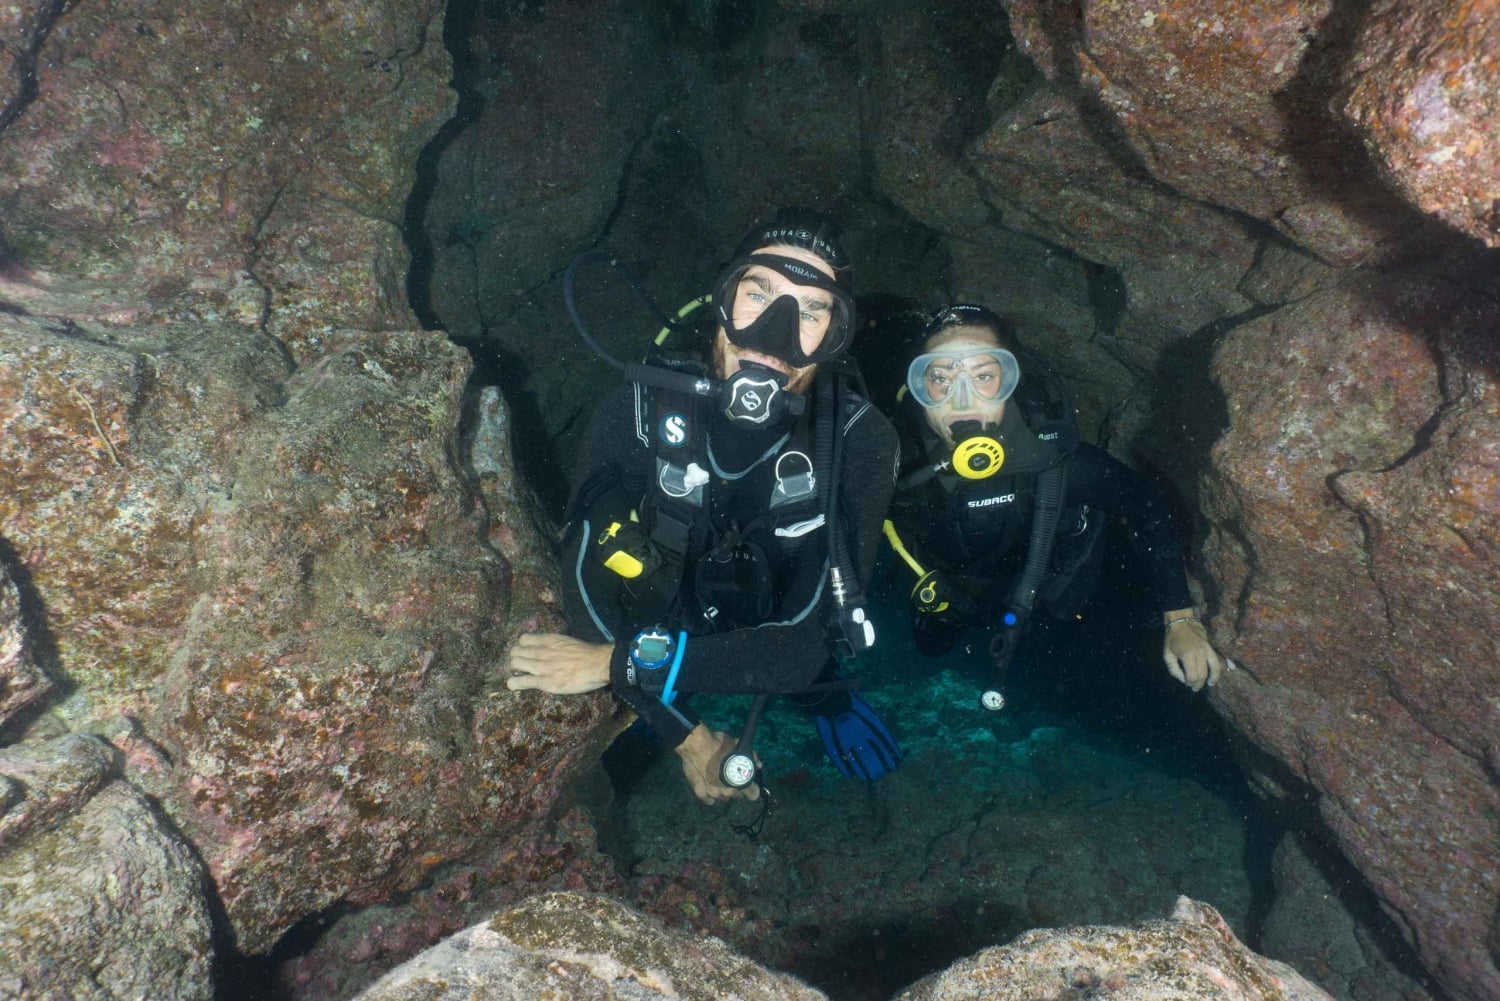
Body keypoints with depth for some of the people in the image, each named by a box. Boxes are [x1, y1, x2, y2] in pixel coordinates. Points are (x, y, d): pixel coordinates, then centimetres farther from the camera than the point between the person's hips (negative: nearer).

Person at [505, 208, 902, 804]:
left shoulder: (859, 441, -28)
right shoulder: (640, 408, -26)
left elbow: (812, 638, -32)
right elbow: (587, 589, -22)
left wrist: (621, 661, -34)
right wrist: (686, 737, -22)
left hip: (783, 658, -2)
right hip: (668, 630, 3)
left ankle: (827, 697, 20)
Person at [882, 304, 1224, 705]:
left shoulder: (1051, 453, -41)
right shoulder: (896, 452, -39)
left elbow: (1144, 502, -27)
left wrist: (1180, 619, -28)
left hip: (1048, 575, 0)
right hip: (949, 578, 1)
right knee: (931, 646, 27)